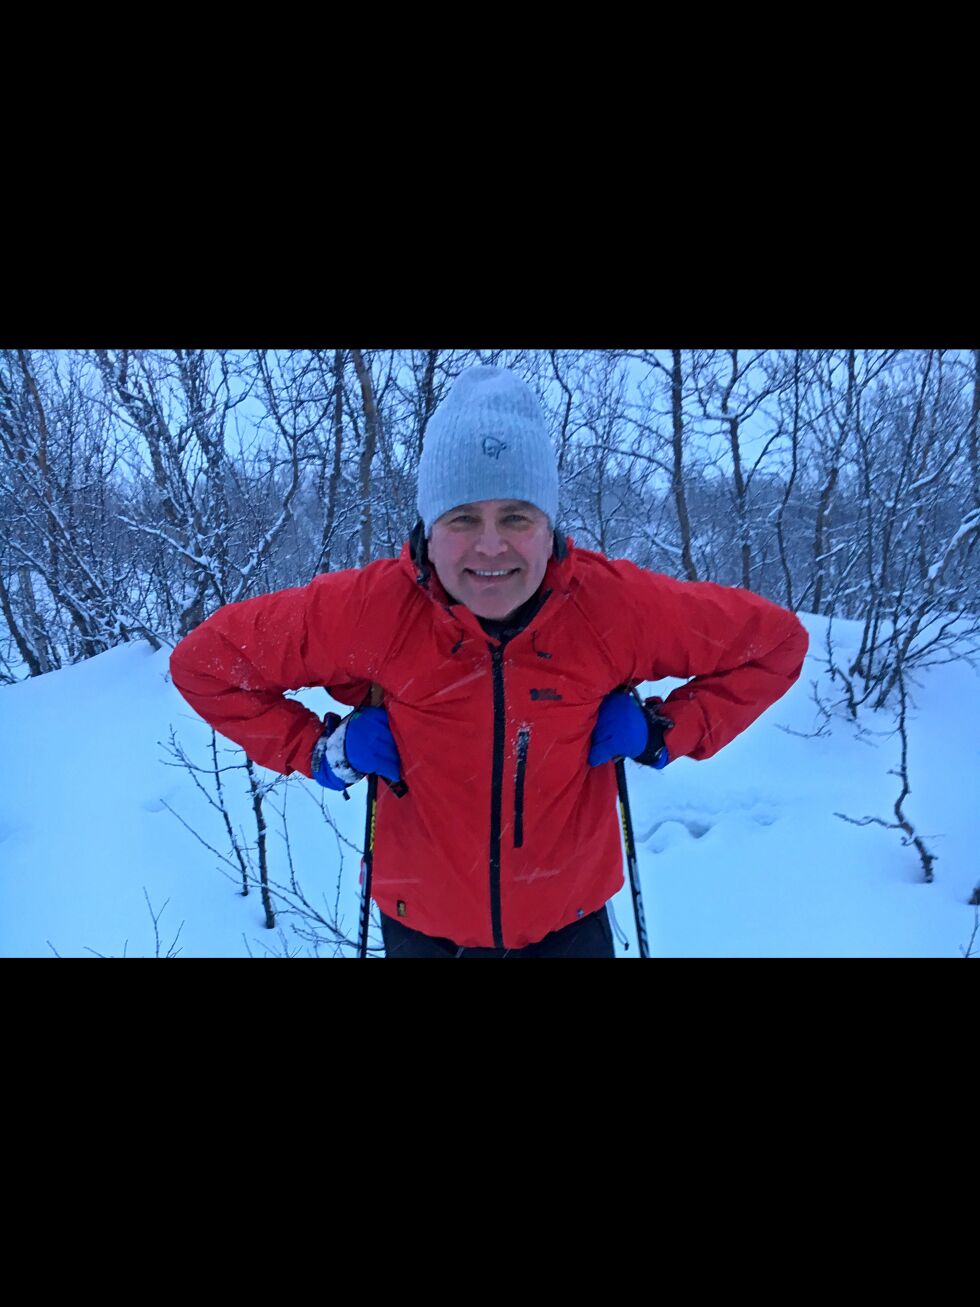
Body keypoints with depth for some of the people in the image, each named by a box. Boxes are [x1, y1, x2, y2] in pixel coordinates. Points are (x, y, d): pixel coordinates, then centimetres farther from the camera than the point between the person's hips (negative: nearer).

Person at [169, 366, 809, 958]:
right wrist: (321, 750, -18)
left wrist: (665, 731, -16)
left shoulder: (616, 606, -22)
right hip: (421, 927, 1)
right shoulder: (369, 608, -23)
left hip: (570, 923, 0)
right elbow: (207, 661, -10)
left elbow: (774, 641, -6)